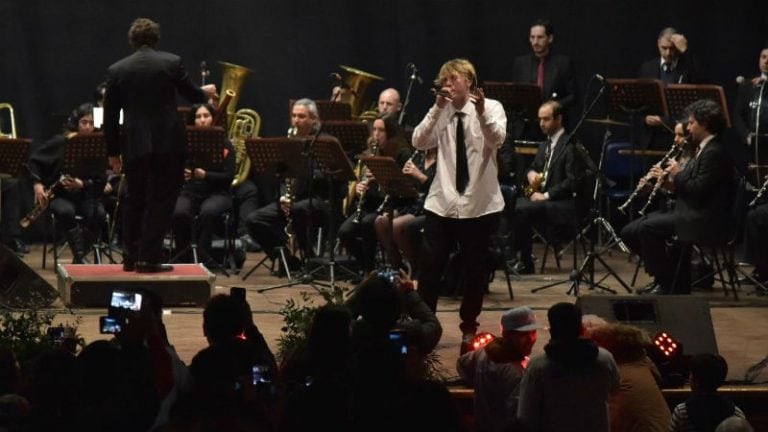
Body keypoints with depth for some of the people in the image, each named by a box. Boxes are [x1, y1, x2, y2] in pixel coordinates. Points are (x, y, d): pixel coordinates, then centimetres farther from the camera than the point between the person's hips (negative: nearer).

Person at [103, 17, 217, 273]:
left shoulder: (116, 70, 2)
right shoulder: (171, 63, -4)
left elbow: (110, 116, 5)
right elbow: (192, 95, 9)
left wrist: (113, 152, 13)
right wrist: (206, 93, 32)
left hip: (134, 146, 2)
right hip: (167, 143, -2)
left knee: (134, 201, 15)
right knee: (161, 201, 2)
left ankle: (131, 257, 16)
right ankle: (149, 258, -3)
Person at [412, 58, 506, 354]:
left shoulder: (491, 108, -1)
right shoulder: (441, 113, 6)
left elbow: (497, 139, -20)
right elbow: (419, 142, -9)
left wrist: (481, 112, -36)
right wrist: (437, 108, -18)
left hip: (479, 204, -2)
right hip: (442, 203, 2)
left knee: (475, 270, 6)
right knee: (429, 266, 0)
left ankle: (469, 328, 21)